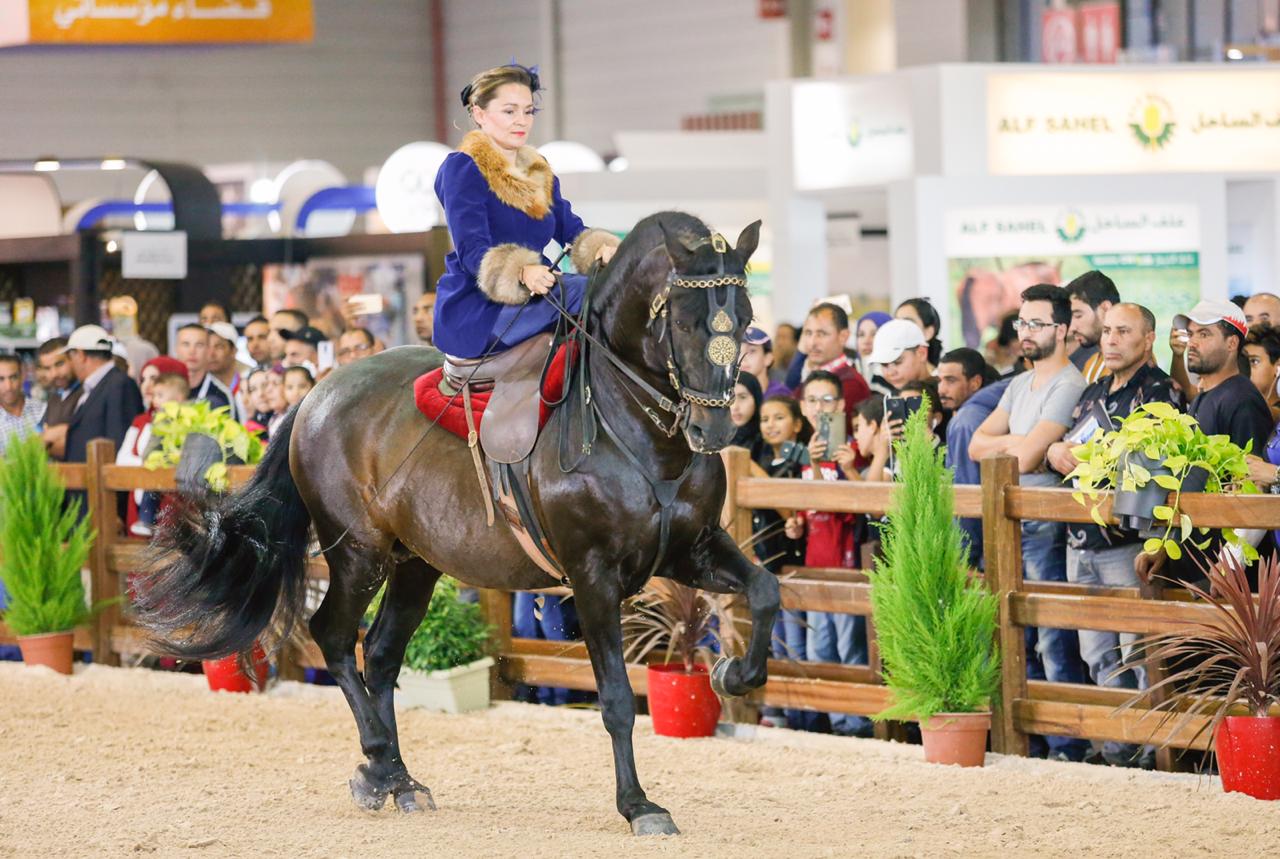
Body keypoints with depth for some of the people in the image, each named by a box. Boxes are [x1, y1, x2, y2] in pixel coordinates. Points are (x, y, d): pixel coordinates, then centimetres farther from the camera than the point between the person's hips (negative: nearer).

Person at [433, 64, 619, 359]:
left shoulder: (540, 174, 20)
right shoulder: (461, 169, -5)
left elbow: (571, 229, 12)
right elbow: (471, 249, -16)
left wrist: (601, 249, -14)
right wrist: (522, 272, -35)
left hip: (531, 295, 8)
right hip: (473, 313, -8)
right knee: (581, 290, -29)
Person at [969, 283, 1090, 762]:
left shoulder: (1068, 386, -13)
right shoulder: (1020, 385, 17)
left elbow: (1026, 457, -20)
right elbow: (977, 445, 11)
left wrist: (1002, 446, 1)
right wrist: (1014, 442, -8)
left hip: (1047, 527, -9)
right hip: (1011, 525, 9)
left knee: (1056, 646, -7)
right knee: (1016, 642, 14)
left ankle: (1067, 749, -4)